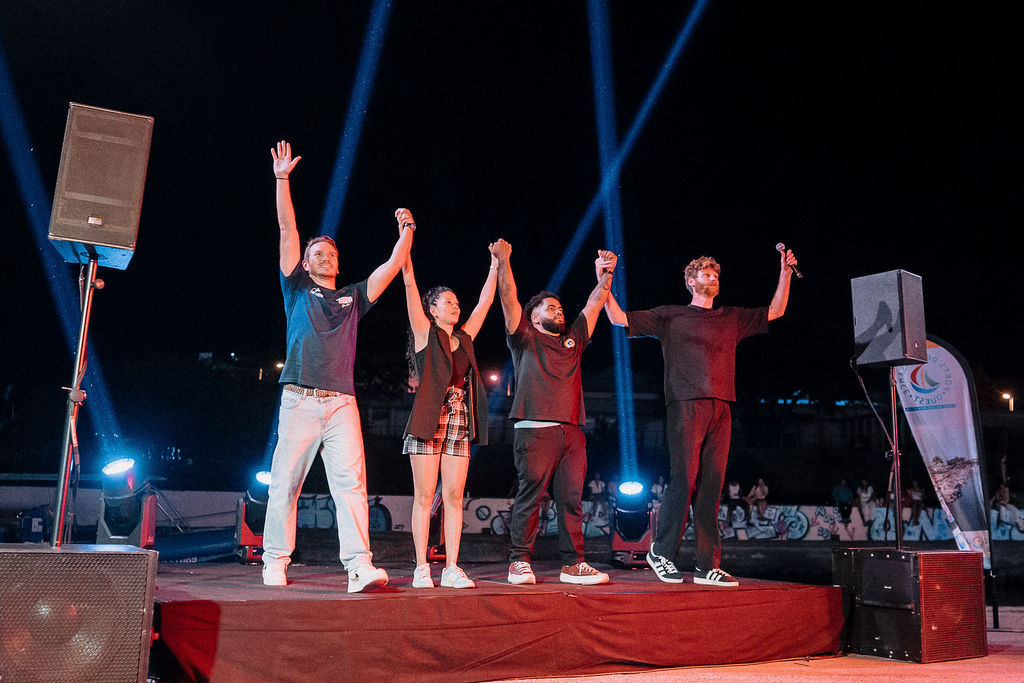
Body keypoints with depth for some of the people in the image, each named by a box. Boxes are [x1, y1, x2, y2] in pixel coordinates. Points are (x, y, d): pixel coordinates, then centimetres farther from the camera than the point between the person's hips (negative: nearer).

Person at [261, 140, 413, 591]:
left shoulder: (353, 298, 22)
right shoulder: (298, 291, 15)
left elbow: (393, 265, 20)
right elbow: (287, 232, 9)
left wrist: (407, 231, 13)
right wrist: (282, 178, 6)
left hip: (342, 402, 1)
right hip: (300, 399, -1)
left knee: (351, 480, -11)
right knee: (285, 482, 1)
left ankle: (359, 566, -17)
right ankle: (275, 562, 13)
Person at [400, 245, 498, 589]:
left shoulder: (464, 338, 18)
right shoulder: (425, 333, 5)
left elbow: (484, 302, 25)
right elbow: (410, 284, -1)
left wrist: (495, 265, 25)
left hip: (459, 423, 5)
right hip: (429, 420, -5)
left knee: (454, 497, 2)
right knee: (424, 496, -3)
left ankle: (452, 569, 5)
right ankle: (421, 569, 1)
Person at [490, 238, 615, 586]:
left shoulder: (573, 339, 26)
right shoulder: (525, 338, 12)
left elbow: (594, 303, 25)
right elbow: (509, 298, 0)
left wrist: (606, 274, 12)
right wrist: (503, 261, -11)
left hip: (571, 433, 5)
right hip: (535, 430, -5)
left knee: (571, 499, 2)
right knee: (529, 496, -6)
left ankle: (573, 564, 6)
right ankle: (519, 562, -1)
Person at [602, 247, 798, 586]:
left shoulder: (731, 319, 24)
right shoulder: (670, 316, 12)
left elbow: (775, 311, 27)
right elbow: (620, 319, 9)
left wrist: (785, 273, 20)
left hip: (720, 409, 4)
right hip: (686, 404, -4)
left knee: (712, 484, 1)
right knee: (684, 479, -10)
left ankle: (708, 565, 3)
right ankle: (661, 551, 5)